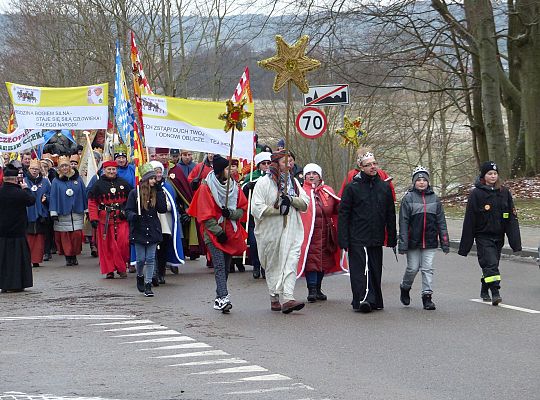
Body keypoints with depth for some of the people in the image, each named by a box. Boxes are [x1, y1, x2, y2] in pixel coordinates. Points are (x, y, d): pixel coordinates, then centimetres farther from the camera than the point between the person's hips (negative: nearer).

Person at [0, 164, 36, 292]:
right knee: (17, 257, 5)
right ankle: (17, 284, 6)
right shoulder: (19, 193, -16)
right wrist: (25, 189, 11)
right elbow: (32, 200, -2)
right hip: (17, 231, -4)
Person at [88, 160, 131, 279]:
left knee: (123, 243, -9)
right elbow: (92, 202, 2)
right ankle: (109, 270, 9)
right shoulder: (98, 184, 3)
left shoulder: (123, 183, 8)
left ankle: (121, 268, 7)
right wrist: (93, 218, -5)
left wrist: (127, 211, 2)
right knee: (106, 245, 1)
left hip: (121, 219, 1)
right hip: (104, 219, -1)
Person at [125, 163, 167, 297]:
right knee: (141, 258, 2)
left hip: (153, 230, 2)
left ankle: (148, 285, 5)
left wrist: (159, 192, -9)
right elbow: (128, 210, 0)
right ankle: (140, 276, 31)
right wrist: (133, 216, -22)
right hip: (139, 230, -2)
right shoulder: (135, 193, -3)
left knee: (150, 258, 0)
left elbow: (163, 209, -6)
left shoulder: (157, 192, 4)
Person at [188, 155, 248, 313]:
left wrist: (230, 213, -11)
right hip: (214, 234, -5)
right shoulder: (206, 187, -5)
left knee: (226, 266, 8)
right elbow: (205, 215, -8)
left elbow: (243, 210, 9)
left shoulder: (234, 187, 10)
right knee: (219, 266, -15)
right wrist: (218, 232, -14)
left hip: (231, 233, 5)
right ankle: (223, 298, -24)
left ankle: (220, 298, 19)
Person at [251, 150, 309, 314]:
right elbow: (257, 208, -11)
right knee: (273, 265, 5)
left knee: (290, 263, -11)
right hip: (270, 231, -3)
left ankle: (287, 298, -18)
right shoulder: (263, 183, -2)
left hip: (292, 231, 3)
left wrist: (291, 199, -10)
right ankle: (275, 297, 17)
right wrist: (278, 209, -16)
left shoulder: (293, 182, 14)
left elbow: (305, 203, 9)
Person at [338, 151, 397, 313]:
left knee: (375, 270, 9)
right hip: (358, 238, -4)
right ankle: (364, 299, -18)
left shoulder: (385, 187, 10)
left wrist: (392, 238, 11)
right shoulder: (352, 187, -2)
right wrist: (343, 239, -8)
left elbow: (390, 214, 15)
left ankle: (375, 301, 17)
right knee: (361, 269, -12)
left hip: (377, 238, 4)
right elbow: (343, 213, -2)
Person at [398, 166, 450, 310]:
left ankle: (427, 296, 5)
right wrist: (403, 243, -11)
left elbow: (441, 222, 8)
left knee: (428, 269, 0)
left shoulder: (434, 199, 6)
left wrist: (445, 243, 4)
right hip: (413, 241, -2)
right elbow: (403, 223, -5)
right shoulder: (408, 198, -3)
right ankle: (405, 288, 31)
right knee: (413, 268, 5)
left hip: (430, 242, 2)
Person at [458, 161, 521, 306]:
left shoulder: (505, 193, 5)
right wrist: (464, 246, -6)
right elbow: (469, 220, -5)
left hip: (498, 237, 4)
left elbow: (512, 218, 4)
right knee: (491, 263, -16)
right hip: (483, 236, -4)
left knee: (492, 264, 13)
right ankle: (495, 293, -19)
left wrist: (515, 242, -3)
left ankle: (484, 291, 30)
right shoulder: (476, 194, -6)